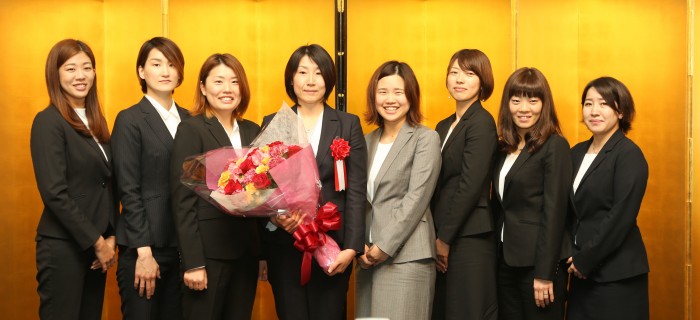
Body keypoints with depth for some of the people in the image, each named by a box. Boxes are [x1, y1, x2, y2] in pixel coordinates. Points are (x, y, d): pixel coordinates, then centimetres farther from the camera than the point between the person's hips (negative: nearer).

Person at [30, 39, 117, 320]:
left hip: (96, 245, 7)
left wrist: (110, 237, 0)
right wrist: (97, 242, -14)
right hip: (63, 247, -7)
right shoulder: (48, 122, -11)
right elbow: (54, 194, -17)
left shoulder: (96, 121, 11)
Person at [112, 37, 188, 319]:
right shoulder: (130, 121, -5)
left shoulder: (187, 120, 10)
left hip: (183, 244, 5)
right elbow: (129, 190, -9)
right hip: (145, 246, -5)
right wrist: (144, 252, -13)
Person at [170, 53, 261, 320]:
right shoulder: (191, 130, -7)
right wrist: (193, 263, -16)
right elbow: (183, 202, -11)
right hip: (208, 251, -5)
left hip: (246, 250, 6)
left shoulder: (252, 131, 10)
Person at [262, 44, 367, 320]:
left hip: (333, 245, -1)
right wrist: (273, 216, -15)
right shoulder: (272, 124, 7)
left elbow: (356, 191, -1)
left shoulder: (348, 124, 4)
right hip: (284, 245, 1)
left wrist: (351, 247, -9)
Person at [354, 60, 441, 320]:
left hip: (406, 257, -5)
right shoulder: (368, 141, 15)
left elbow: (416, 199, -10)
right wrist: (359, 245, -3)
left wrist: (384, 247, -13)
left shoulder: (426, 139, -2)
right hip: (368, 257, 5)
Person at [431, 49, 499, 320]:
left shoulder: (482, 123, -10)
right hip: (443, 238, 8)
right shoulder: (443, 126, 15)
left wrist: (445, 238, -13)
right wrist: (434, 236, 4)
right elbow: (437, 185, 13)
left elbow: (470, 186, -16)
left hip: (470, 238, -8)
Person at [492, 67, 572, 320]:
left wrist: (545, 273, -16)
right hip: (506, 260, 7)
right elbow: (500, 204, 12)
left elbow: (554, 212, -14)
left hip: (537, 261, -6)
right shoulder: (505, 147, 11)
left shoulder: (555, 146, -9)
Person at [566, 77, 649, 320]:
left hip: (616, 274, -6)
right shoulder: (577, 152, 10)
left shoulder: (629, 155, -10)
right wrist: (573, 258, 2)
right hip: (581, 271, 6)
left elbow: (621, 217, -16)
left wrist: (586, 260, -13)